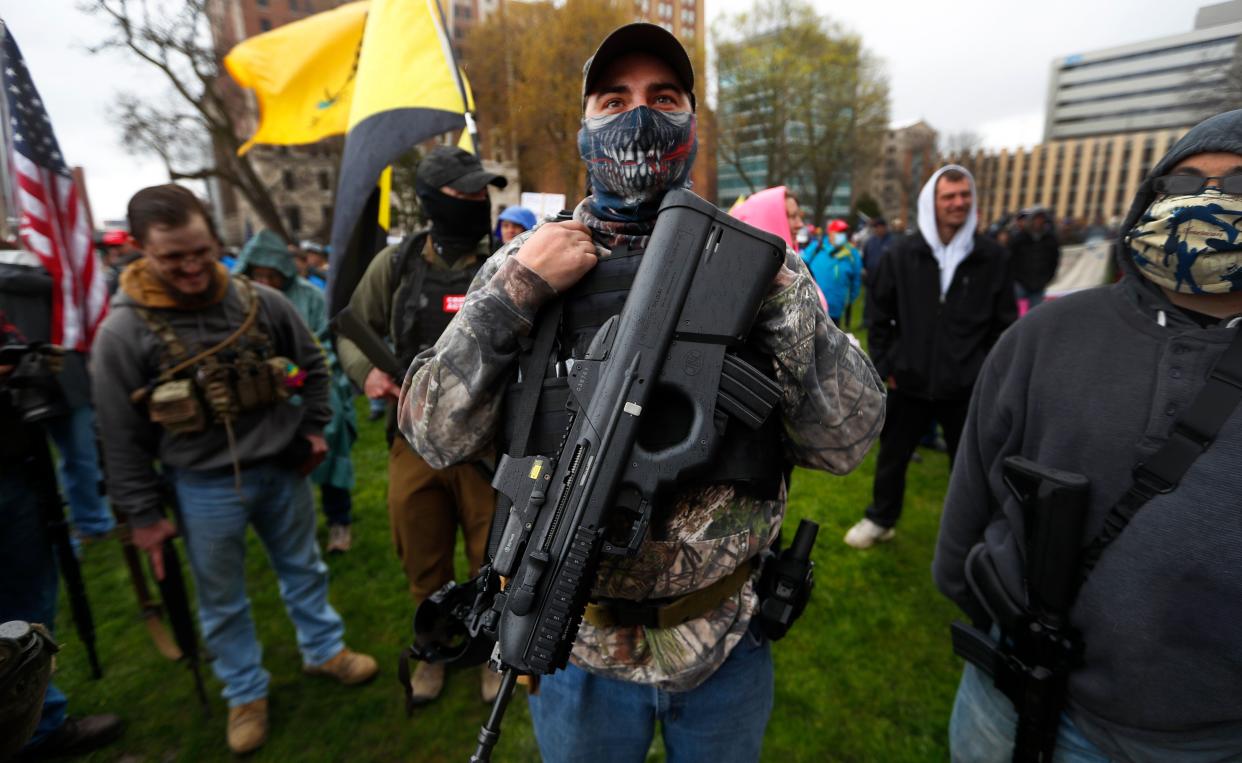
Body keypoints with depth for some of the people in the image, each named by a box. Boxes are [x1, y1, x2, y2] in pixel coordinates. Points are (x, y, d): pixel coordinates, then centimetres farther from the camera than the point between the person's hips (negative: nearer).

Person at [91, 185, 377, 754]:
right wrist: (142, 514, -3)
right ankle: (245, 693, 37)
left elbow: (312, 366, 8)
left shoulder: (261, 302, -7)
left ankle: (323, 649, 42)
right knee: (222, 600, 15)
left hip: (283, 468, 2)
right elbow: (122, 437, -6)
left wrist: (314, 428, 3)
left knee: (303, 568, 19)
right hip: (204, 487, -2)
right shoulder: (124, 331, -13)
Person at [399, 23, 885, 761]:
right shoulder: (527, 264, -6)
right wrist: (510, 292, -22)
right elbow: (437, 435, -11)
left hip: (728, 644, 1)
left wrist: (780, 282, -22)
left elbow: (846, 440, -12)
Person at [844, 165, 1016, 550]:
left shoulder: (992, 257, -3)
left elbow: (1004, 324, 2)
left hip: (968, 386, 0)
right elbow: (881, 317, 4)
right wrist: (885, 366, 1)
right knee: (892, 456, 15)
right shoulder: (902, 254, -2)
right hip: (910, 381, 1)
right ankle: (880, 520, 35)